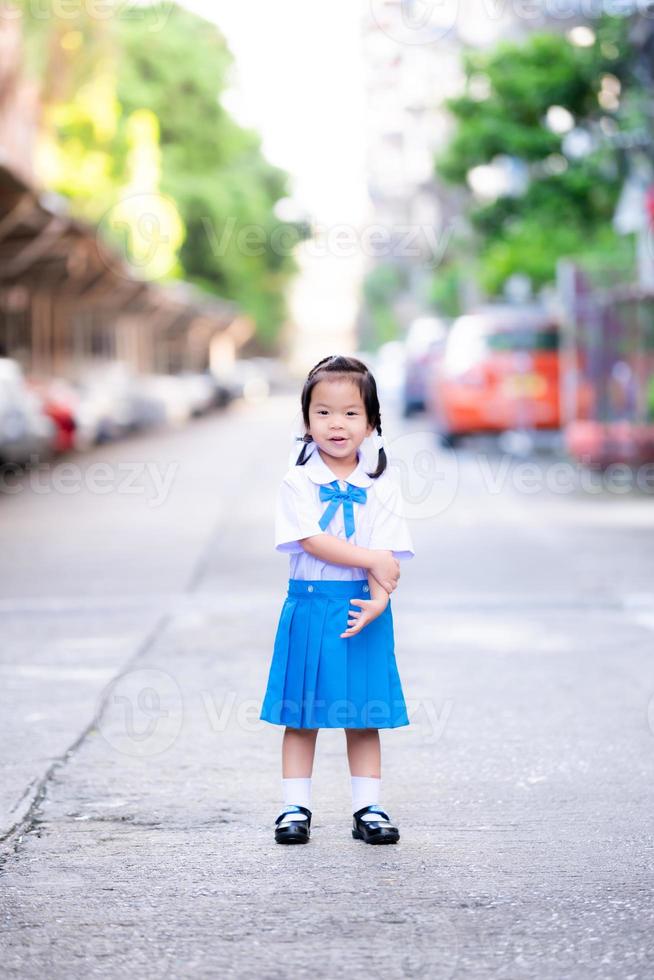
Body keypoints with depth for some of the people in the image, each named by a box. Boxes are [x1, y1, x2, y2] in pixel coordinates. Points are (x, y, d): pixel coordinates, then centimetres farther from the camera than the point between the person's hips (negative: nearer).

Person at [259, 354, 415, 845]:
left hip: (363, 608, 1)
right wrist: (372, 561, -17)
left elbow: (388, 557, -4)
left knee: (364, 716, 7)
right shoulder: (298, 482, -2)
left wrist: (377, 599, -22)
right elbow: (312, 540, -15)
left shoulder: (383, 487, 3)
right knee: (301, 715, 5)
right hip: (310, 607, -1)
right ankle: (295, 808, 13)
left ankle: (368, 809, 15)